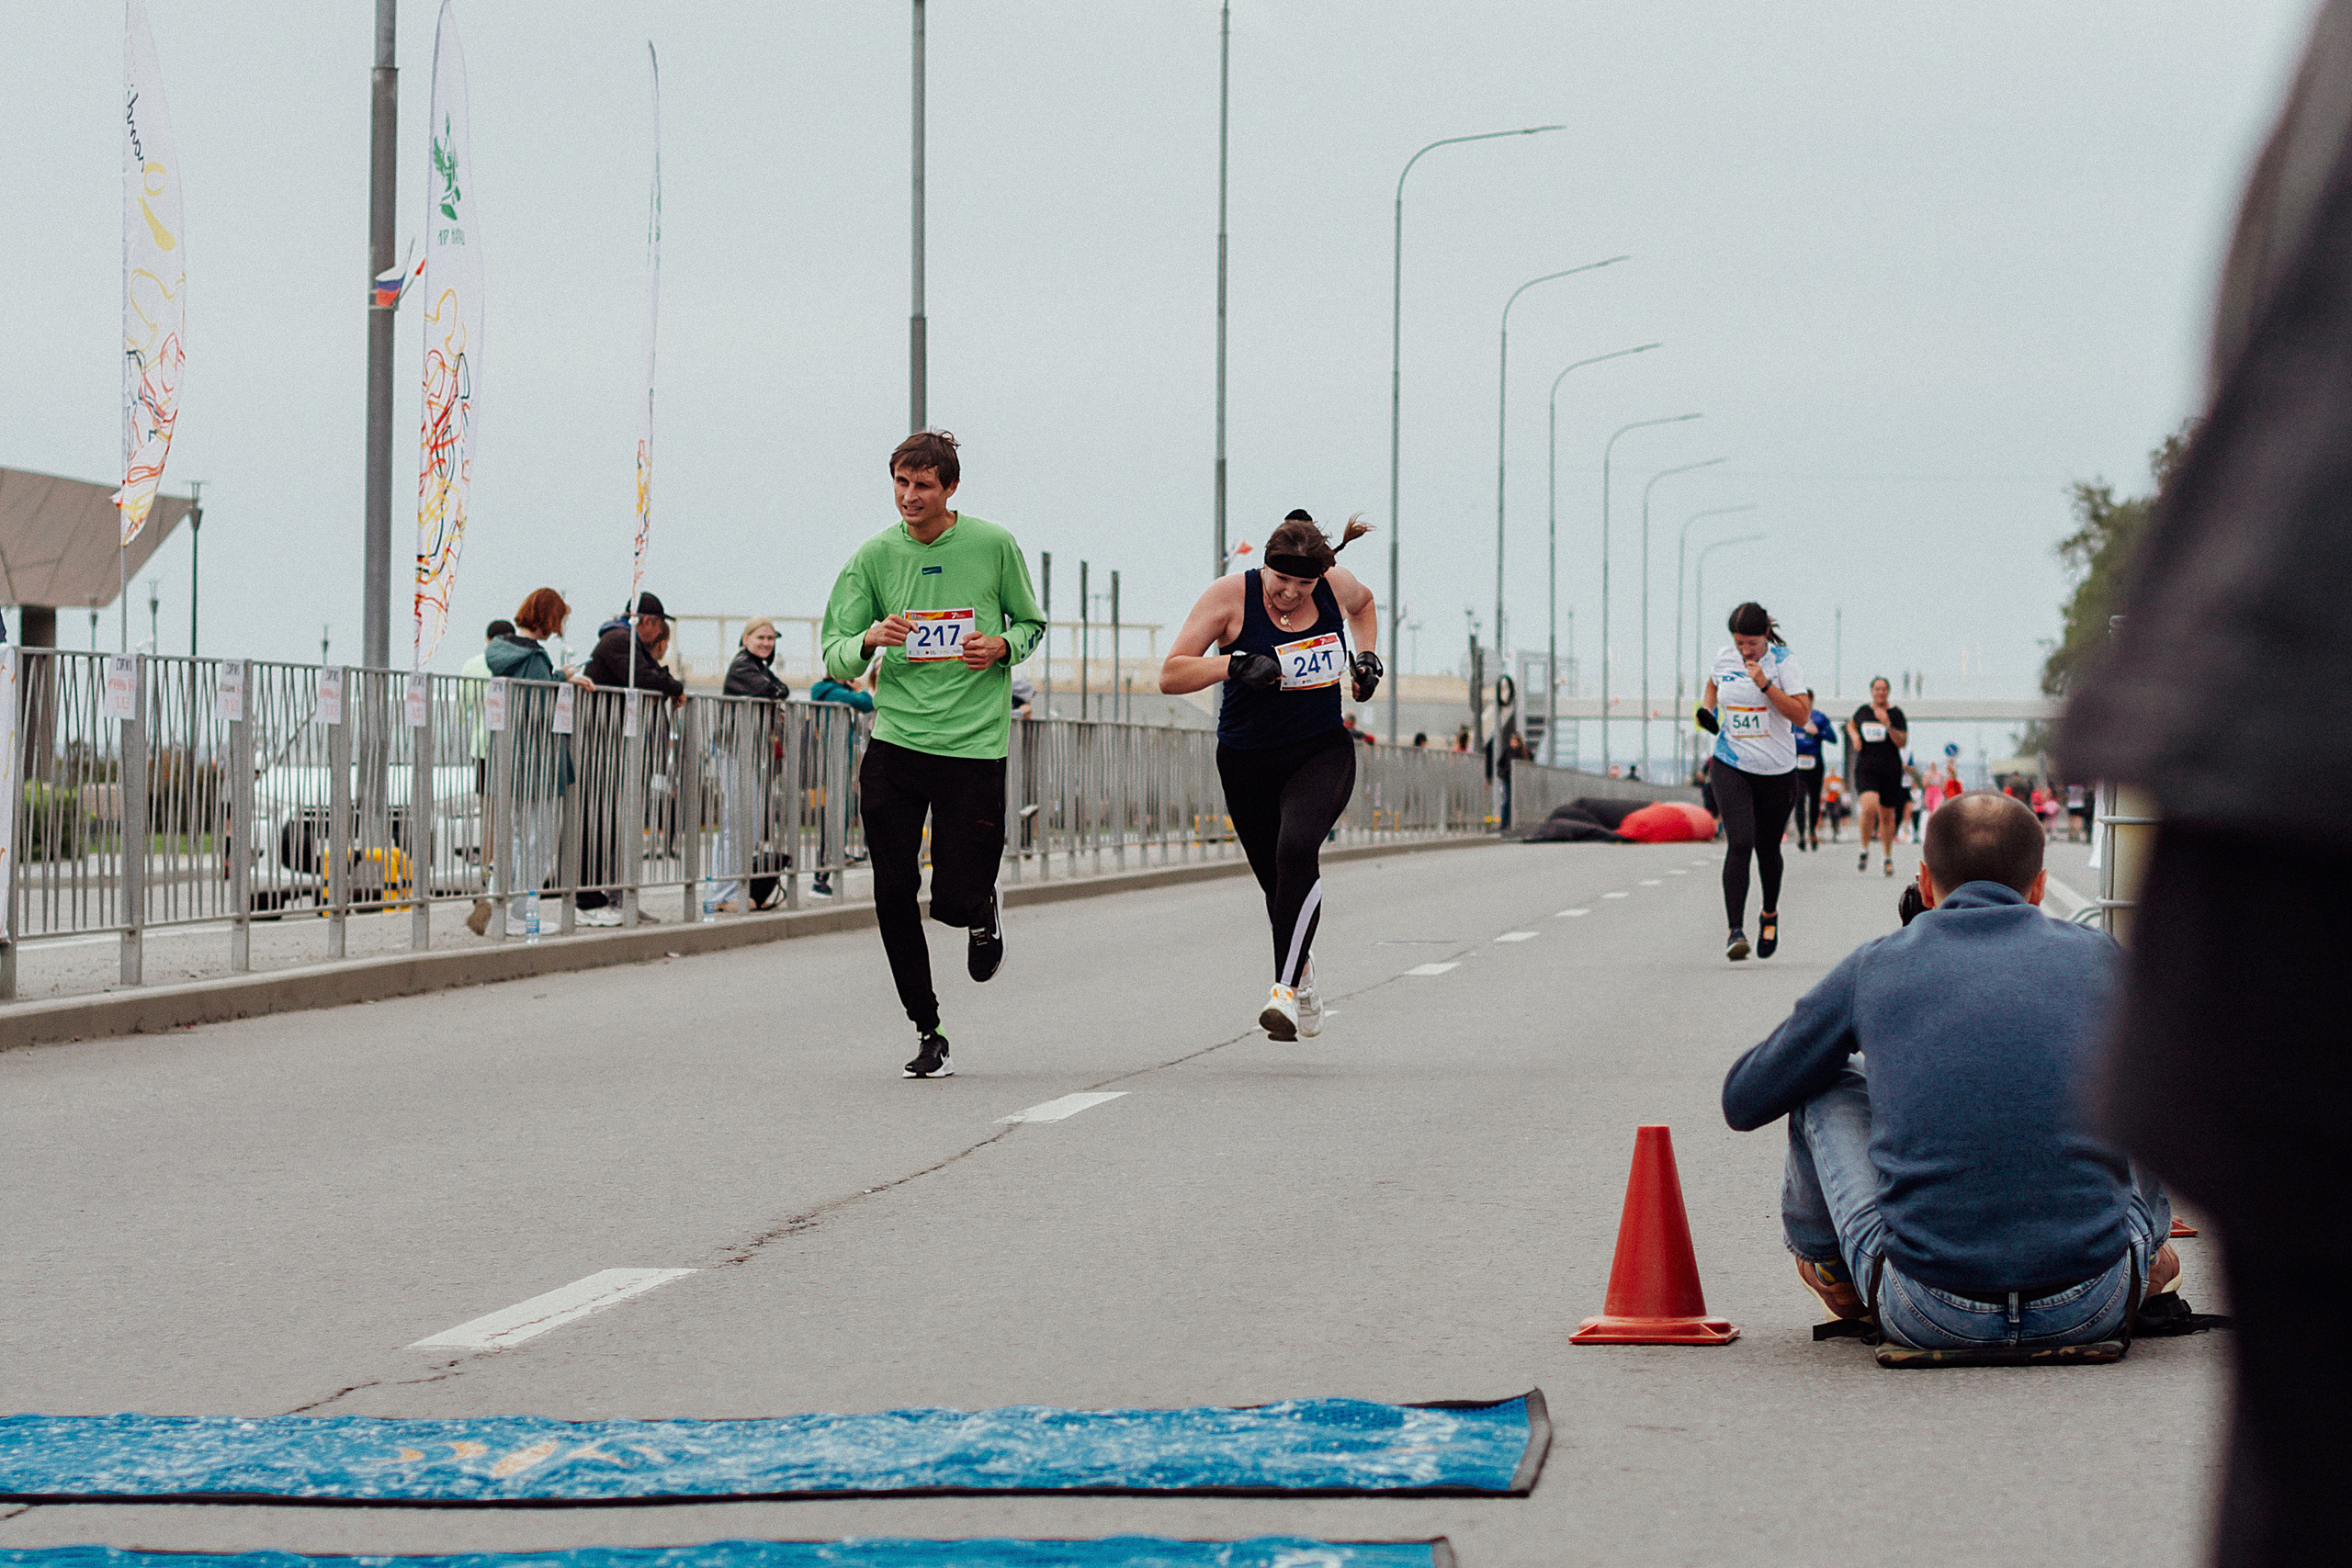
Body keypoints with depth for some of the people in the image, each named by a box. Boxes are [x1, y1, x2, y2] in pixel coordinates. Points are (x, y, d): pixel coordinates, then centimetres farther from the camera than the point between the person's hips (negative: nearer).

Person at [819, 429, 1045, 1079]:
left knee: (956, 901, -6)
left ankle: (983, 912, 33)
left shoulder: (994, 545, -1)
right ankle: (928, 1032, 11)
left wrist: (1002, 646, -10)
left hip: (973, 744, -2)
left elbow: (1031, 624, 13)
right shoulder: (874, 556, 2)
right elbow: (837, 657, 2)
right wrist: (871, 640, -20)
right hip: (894, 742, 2)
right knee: (893, 894, -3)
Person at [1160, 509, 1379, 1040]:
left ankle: (1286, 990, -30)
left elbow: (1362, 603, 22)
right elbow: (1170, 677, -18)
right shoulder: (1231, 595, -14)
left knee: (1296, 848, -28)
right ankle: (1304, 978, 40)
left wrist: (1367, 657, 5)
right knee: (1280, 884, 9)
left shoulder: (1336, 584, -6)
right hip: (1248, 762, 0)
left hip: (1323, 756, 0)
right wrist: (1234, 664, -32)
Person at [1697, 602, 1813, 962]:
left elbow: (1801, 715, -17)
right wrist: (1706, 710, 4)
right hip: (1730, 766, 1)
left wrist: (1766, 684, -26)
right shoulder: (1724, 658, 0)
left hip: (1776, 770, -1)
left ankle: (1770, 914, 41)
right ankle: (1735, 930, -17)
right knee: (1740, 843, -16)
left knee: (1767, 848, 12)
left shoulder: (1784, 662, -10)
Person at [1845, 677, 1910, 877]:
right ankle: (1865, 851, -4)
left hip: (1890, 770, 0)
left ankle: (1888, 858, 27)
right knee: (1869, 806, -24)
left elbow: (1902, 742, -9)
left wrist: (1888, 725, -21)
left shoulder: (1896, 714, -1)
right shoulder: (1863, 710, 7)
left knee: (1887, 815, 8)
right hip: (1865, 768, 0)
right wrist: (1854, 735, 8)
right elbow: (1851, 724, 29)